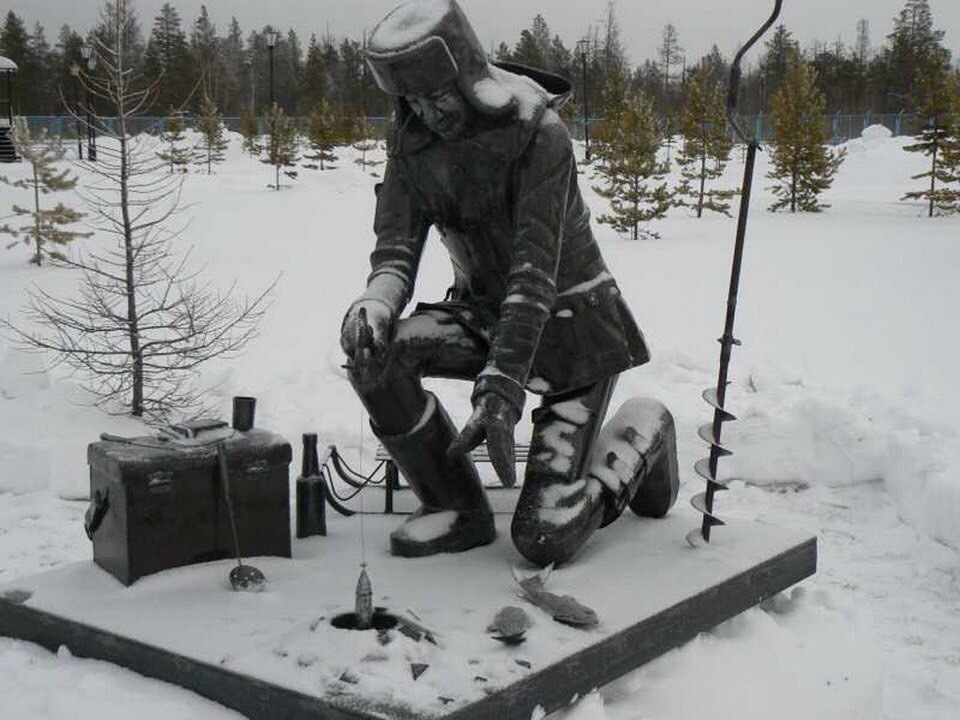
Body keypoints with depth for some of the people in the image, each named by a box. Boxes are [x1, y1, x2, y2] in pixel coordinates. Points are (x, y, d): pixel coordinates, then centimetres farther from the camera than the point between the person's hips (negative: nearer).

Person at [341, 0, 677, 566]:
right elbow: (397, 247, -10)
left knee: (545, 539, -13)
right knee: (376, 350, -24)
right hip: (485, 312, 6)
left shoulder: (540, 134, -22)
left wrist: (500, 389, -36)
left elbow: (535, 272, -29)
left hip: (571, 326, -6)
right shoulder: (413, 144, -5)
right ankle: (459, 509, -6)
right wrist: (375, 304, -35)